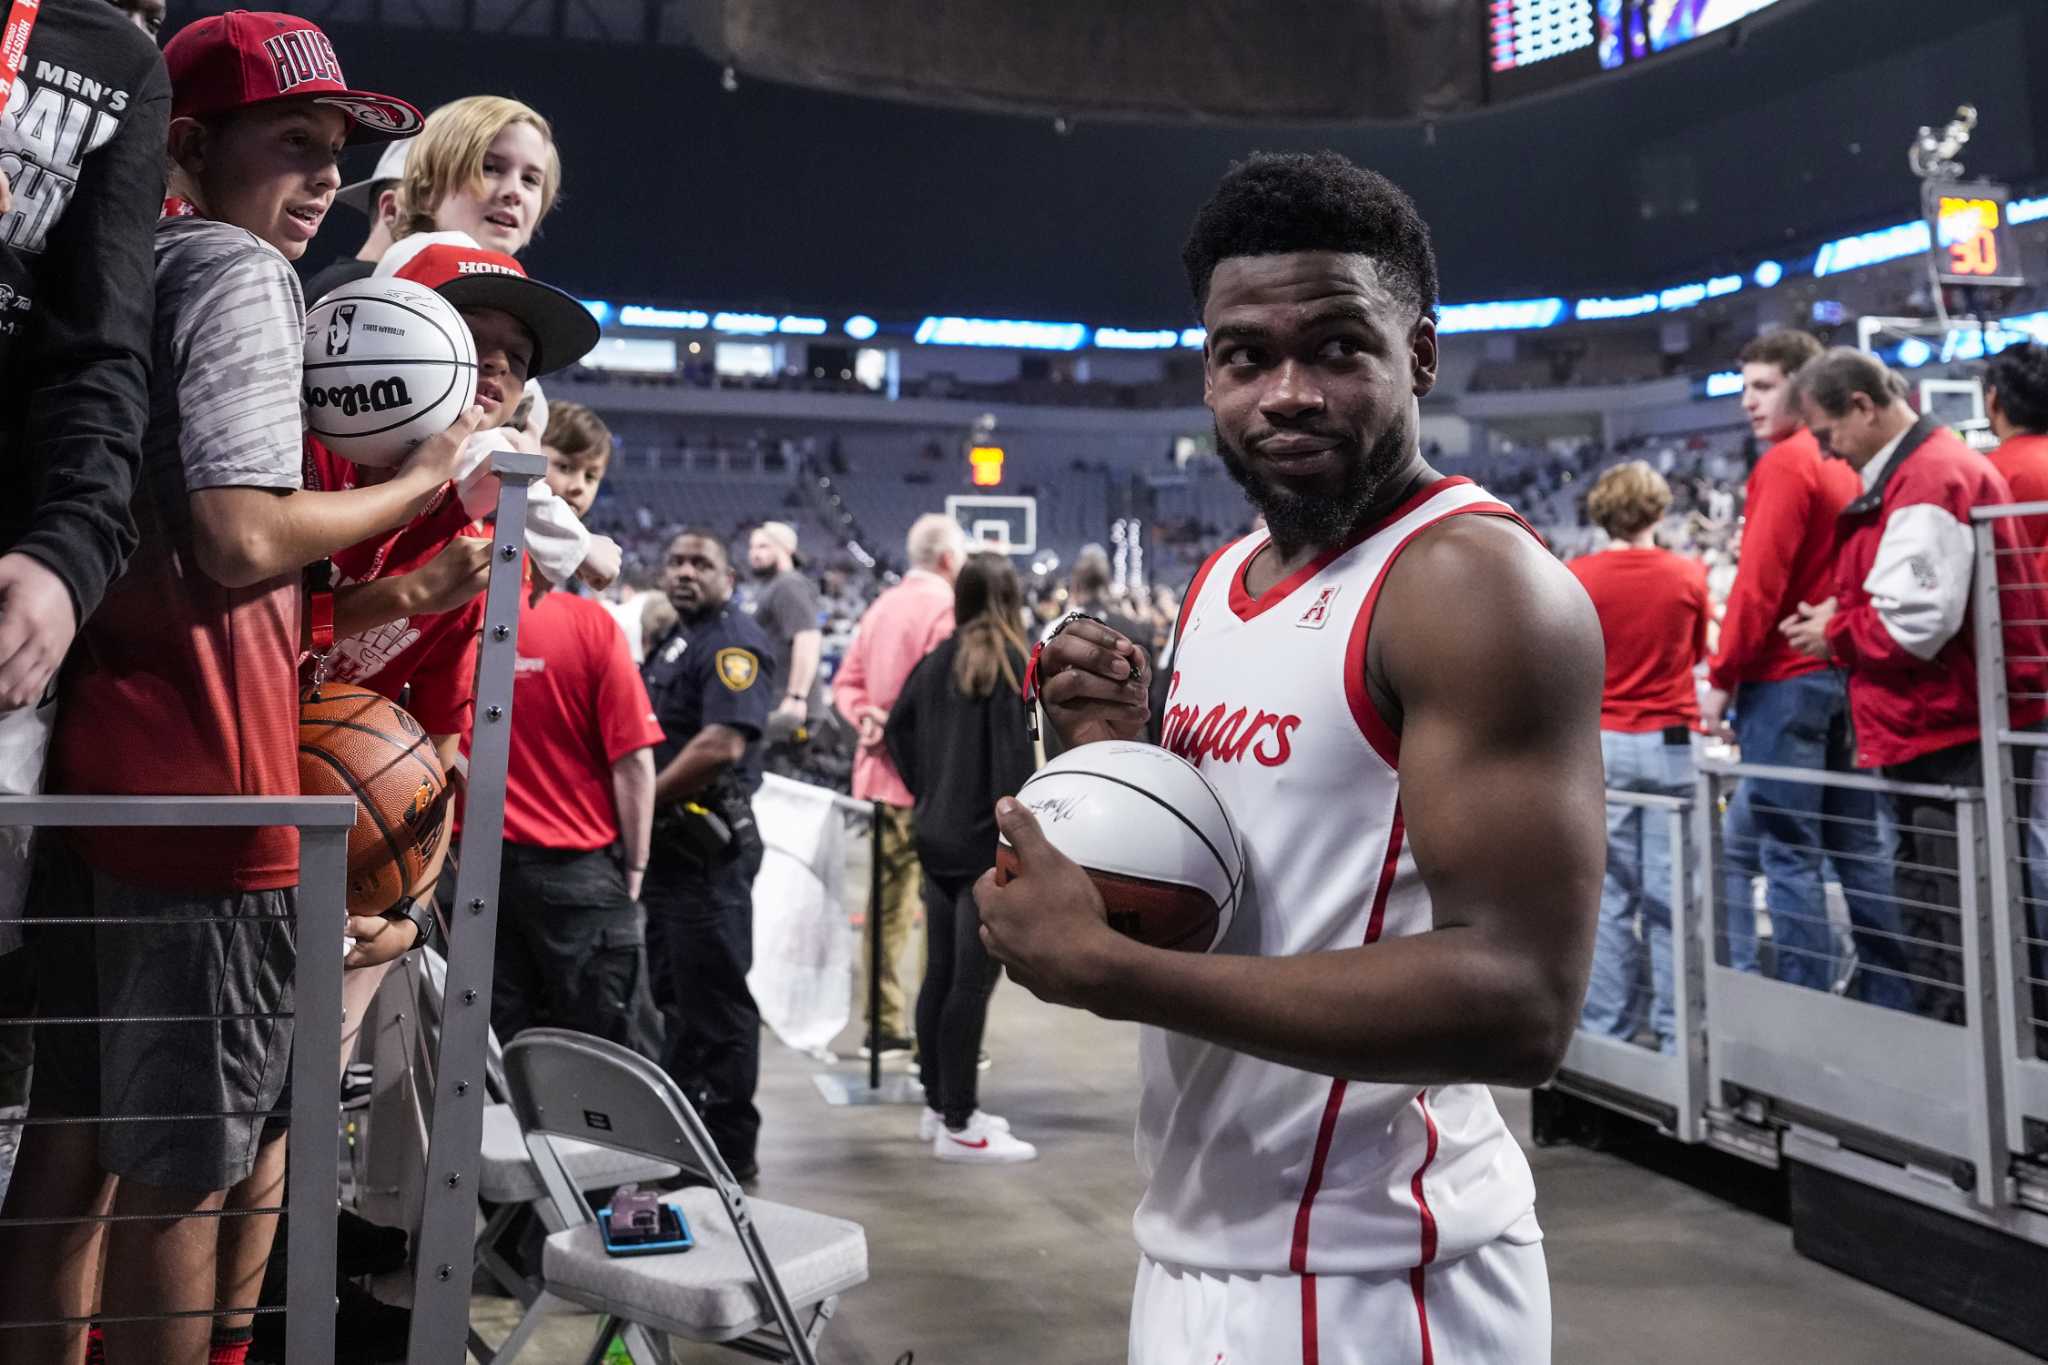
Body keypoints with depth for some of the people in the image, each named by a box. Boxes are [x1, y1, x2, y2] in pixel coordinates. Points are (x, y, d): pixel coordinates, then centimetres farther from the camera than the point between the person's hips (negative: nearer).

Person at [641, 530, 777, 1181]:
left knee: (715, 999, -4)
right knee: (674, 994, 18)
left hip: (708, 849, -10)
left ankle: (730, 1151, 4)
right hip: (668, 844, 10)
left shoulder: (733, 644, -13)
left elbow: (722, 744, -25)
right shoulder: (672, 640, 18)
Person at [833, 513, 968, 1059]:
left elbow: (846, 683, 13)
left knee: (887, 904, 14)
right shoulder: (945, 609, -13)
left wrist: (869, 718, 0)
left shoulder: (882, 606, 12)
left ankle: (883, 1025, 20)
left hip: (878, 773, 8)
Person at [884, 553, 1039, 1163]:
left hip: (937, 838, 7)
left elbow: (897, 729, 16)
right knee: (972, 981, -3)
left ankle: (939, 1106, 24)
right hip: (986, 843, -7)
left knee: (939, 974, 14)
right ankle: (959, 1125, 1)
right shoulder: (1012, 665, -12)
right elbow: (1015, 758, -17)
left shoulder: (937, 662, 8)